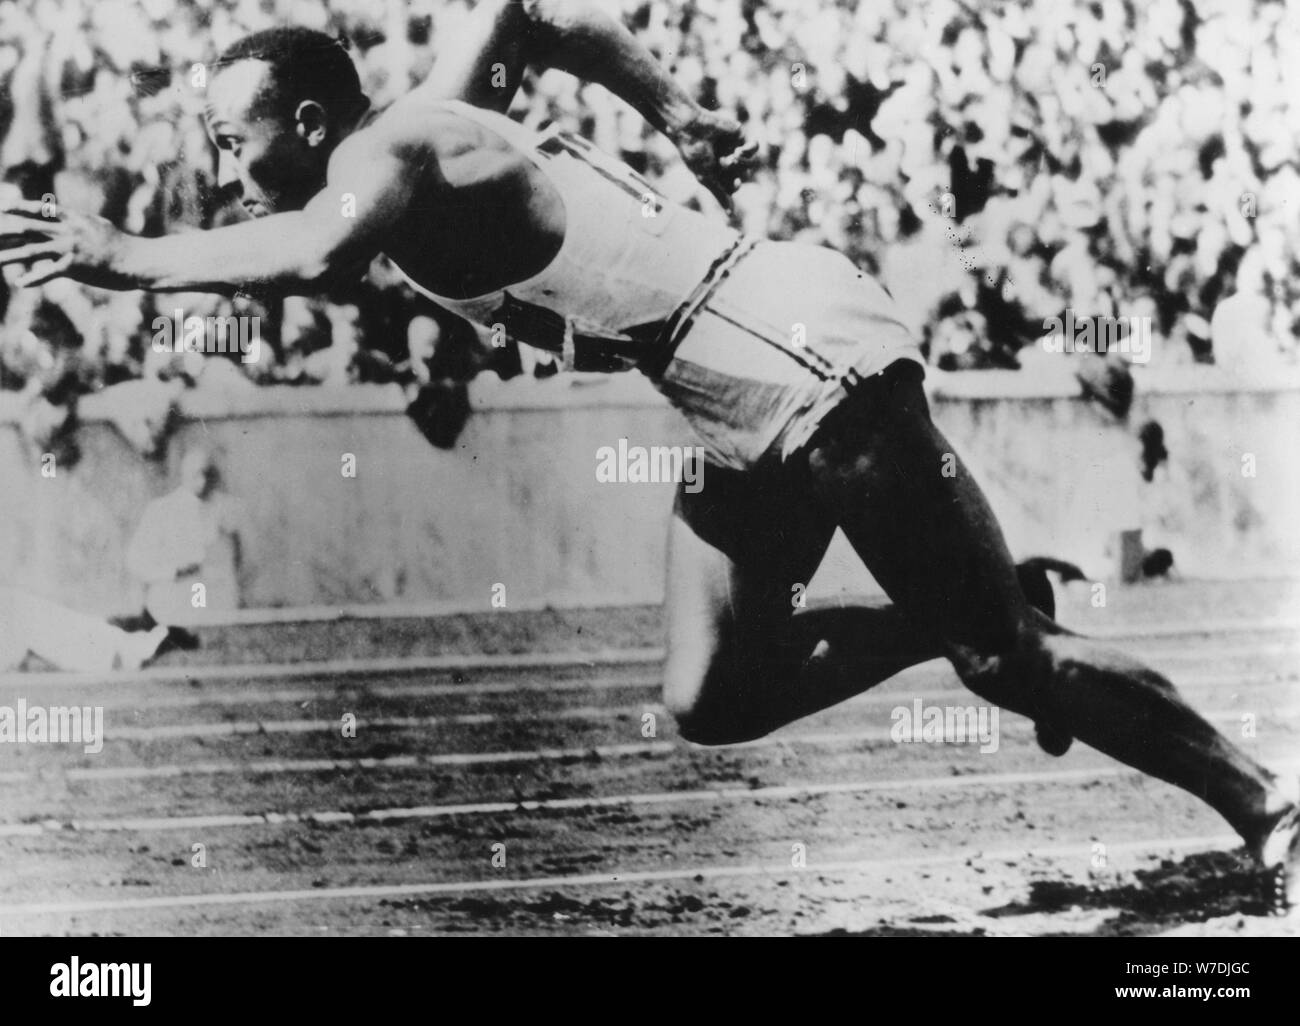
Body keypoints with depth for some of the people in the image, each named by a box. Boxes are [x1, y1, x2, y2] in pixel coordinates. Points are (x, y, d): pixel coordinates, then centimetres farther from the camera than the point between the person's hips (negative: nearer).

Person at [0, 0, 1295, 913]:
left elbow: (312, 256, -36)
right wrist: (671, 110, 32)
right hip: (745, 410, 9)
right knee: (712, 705, 10)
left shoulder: (384, 151, -13)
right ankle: (939, 633, 23)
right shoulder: (421, 121, 12)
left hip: (804, 356, -9)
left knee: (1004, 656, -1)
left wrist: (127, 257, -27)